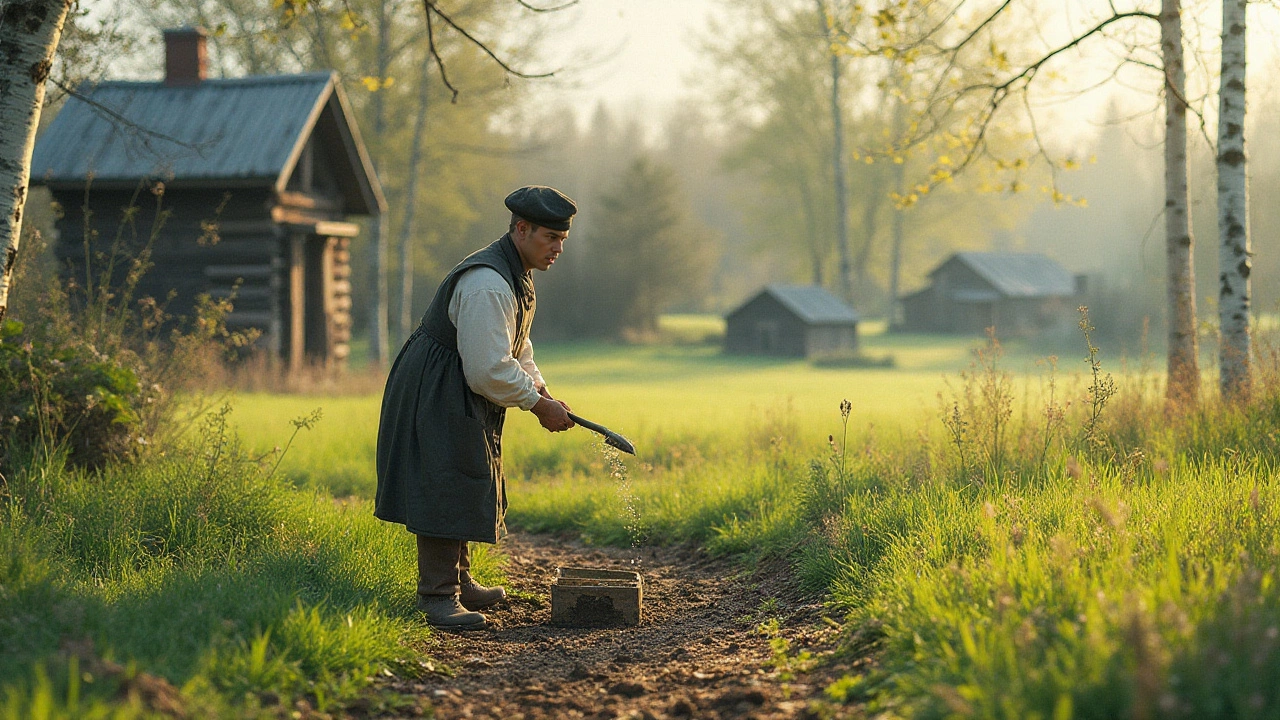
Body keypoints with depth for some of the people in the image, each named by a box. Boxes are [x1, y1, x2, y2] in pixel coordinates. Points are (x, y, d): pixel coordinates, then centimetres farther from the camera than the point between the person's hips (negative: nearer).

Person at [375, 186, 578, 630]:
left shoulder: (515, 273, 10)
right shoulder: (487, 285, -26)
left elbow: (515, 345, 21)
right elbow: (489, 368, -28)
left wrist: (540, 390, 6)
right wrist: (538, 404, -17)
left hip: (459, 397, 11)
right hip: (435, 396, -11)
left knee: (467, 488, 18)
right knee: (446, 490, -13)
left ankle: (457, 582, 29)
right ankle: (438, 597, -10)